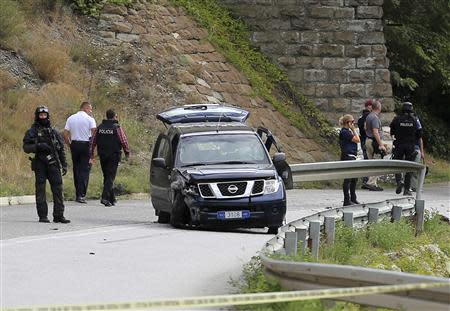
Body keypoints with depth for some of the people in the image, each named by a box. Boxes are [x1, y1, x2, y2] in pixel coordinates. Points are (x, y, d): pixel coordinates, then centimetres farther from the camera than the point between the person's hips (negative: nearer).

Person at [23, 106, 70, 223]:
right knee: (40, 190, 0)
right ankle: (42, 216, 5)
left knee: (58, 189, -2)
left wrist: (64, 165, 11)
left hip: (53, 164, 3)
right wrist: (38, 146, -20)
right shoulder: (32, 132, 2)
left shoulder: (53, 132, 14)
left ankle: (58, 215, 1)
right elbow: (26, 147, -6)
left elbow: (61, 149, 16)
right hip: (40, 165, -3)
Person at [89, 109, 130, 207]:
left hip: (102, 155, 5)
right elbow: (124, 141, -10)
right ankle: (105, 197, -19)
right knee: (110, 177, -5)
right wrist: (127, 153, 4)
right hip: (113, 155, -5)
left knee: (107, 176, 15)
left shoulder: (100, 127, 6)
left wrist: (91, 155, 12)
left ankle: (112, 198, 23)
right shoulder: (117, 128, -8)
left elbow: (93, 142, 7)